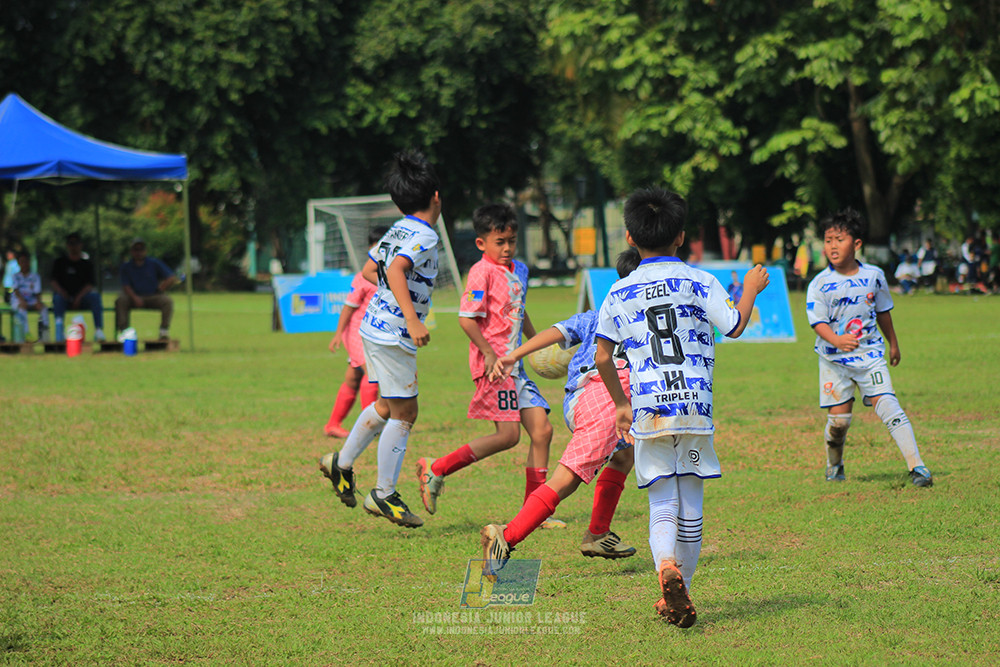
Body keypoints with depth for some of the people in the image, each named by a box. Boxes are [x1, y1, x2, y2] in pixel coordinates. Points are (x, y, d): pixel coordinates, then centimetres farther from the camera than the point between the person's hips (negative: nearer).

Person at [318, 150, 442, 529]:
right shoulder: (424, 235, -16)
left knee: (387, 406, 22)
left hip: (377, 326, 10)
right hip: (393, 334, -10)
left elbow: (369, 270, 21)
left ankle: (342, 463, 31)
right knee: (403, 412, -3)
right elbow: (395, 270, -31)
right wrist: (412, 319, -37)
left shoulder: (399, 230, 11)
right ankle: (384, 495, 2)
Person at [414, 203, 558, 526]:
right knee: (508, 433, -13)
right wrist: (489, 353, -21)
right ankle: (436, 469, -3)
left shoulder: (519, 270, 16)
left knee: (542, 430, 2)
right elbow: (466, 319, -17)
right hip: (493, 363, -8)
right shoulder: (482, 272, -11)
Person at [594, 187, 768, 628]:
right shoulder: (698, 282, 3)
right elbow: (735, 326, 2)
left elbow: (602, 356, 9)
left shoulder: (619, 293, 9)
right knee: (690, 506, 10)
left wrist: (620, 404, 23)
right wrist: (751, 289, 21)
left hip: (647, 411, 1)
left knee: (662, 506, 1)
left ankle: (666, 566, -27)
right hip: (694, 406, -1)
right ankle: (680, 589, 14)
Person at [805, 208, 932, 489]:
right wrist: (837, 340, -37)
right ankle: (834, 464, 30)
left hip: (870, 353, 1)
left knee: (887, 406, -13)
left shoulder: (874, 276, 0)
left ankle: (916, 466, -14)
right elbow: (819, 323, -17)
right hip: (834, 360, -1)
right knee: (838, 418, 0)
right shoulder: (820, 284, -9)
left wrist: (893, 344, 27)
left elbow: (883, 312, 16)